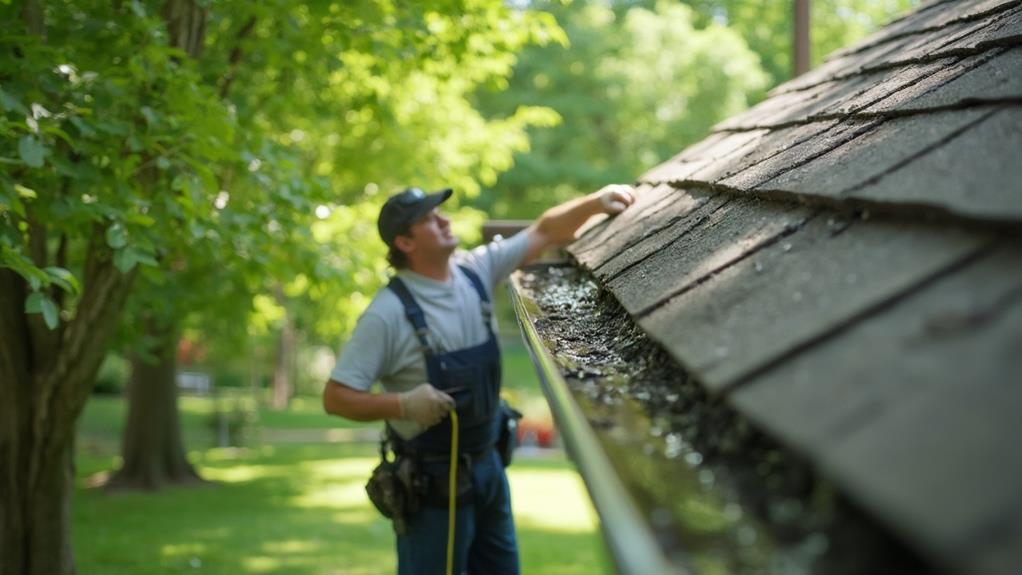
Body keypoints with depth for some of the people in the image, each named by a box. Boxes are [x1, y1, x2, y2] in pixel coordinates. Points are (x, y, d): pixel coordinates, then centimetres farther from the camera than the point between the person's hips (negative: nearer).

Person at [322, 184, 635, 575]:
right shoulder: (388, 313, -19)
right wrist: (404, 404, -30)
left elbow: (544, 233, 6)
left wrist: (595, 203, -8)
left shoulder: (476, 271, -1)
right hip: (434, 479, -7)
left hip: (487, 465, 7)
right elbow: (335, 397, -17)